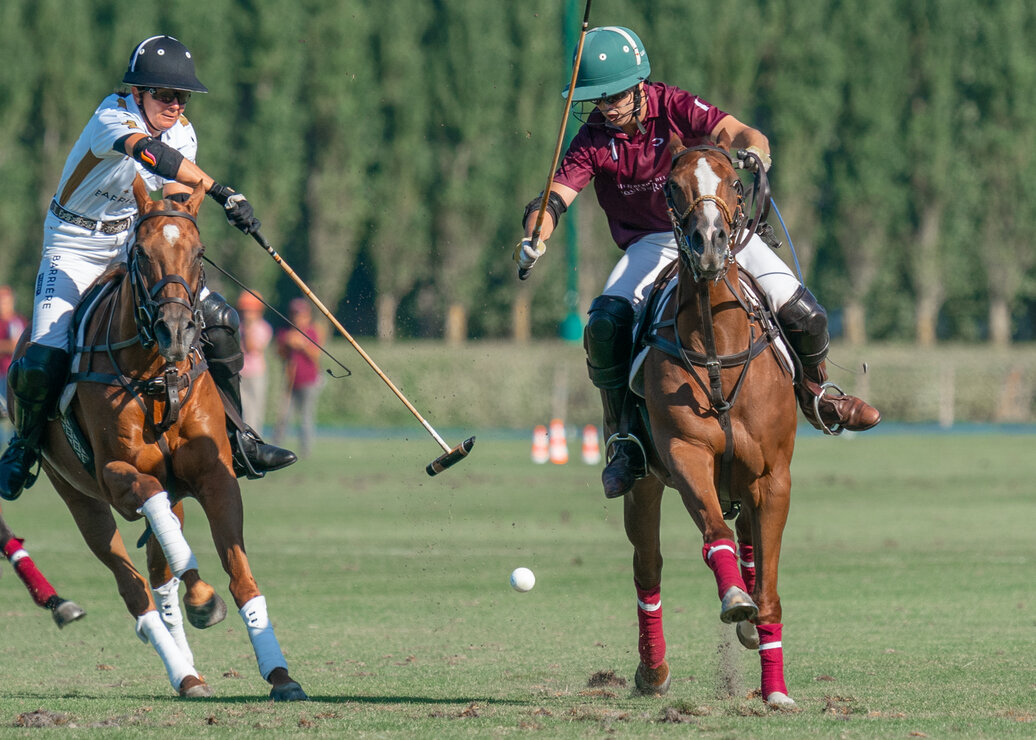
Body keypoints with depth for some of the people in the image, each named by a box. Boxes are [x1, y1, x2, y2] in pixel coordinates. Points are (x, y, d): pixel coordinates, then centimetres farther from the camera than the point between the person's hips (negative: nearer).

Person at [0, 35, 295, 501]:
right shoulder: (113, 117, -26)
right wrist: (221, 192, -53)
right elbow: (149, 152, -46)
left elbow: (178, 200, -1)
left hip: (133, 243, 6)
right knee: (44, 359, -20)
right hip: (74, 248, -6)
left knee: (217, 319, -8)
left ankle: (233, 437, 5)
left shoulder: (182, 134, -3)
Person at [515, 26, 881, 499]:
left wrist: (751, 157, -50)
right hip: (651, 244, 0)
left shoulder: (675, 108, -14)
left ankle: (814, 395, 20)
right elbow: (554, 197, -20)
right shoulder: (593, 141, -11)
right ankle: (624, 442, -8)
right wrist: (534, 238, -43)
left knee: (803, 316, -13)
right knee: (605, 327, -28)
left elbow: (743, 136, -25)